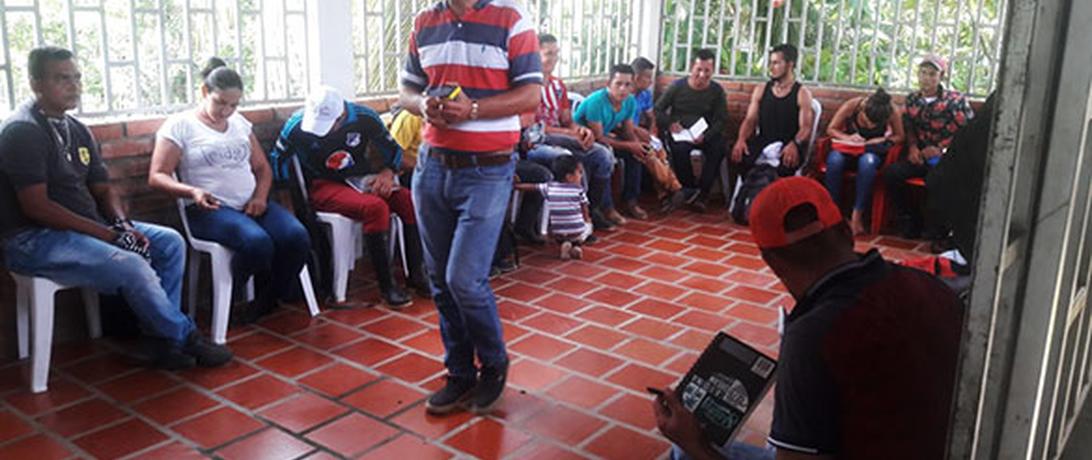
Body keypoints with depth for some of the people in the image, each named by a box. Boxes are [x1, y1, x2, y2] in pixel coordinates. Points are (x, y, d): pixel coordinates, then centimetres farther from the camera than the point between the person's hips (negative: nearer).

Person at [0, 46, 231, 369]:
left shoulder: (77, 130, 13)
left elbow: (103, 189, 15)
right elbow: (36, 207, -21)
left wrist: (123, 225, -7)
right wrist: (108, 234, -21)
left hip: (87, 228, 9)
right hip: (36, 240, -9)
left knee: (171, 242, -4)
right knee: (132, 266, -28)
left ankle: (163, 340, -8)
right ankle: (186, 337, -5)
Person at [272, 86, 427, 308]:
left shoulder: (364, 118, -6)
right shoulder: (297, 125, -11)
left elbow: (394, 150, 7)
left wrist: (387, 173, -12)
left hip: (360, 180, 4)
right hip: (323, 187, -4)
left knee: (410, 201, -21)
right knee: (375, 207, -33)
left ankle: (416, 274, -7)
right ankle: (386, 286, -24)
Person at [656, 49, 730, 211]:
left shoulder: (716, 91, 5)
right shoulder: (678, 86, 2)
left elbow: (722, 119, 1)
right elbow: (658, 110, 5)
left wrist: (705, 135, -18)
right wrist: (669, 123, -16)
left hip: (705, 134, 1)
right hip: (679, 132, -1)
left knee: (718, 147, -30)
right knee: (680, 148, -35)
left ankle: (702, 193, -20)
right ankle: (689, 189, -14)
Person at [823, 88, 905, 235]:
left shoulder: (893, 112, -18)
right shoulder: (851, 106, -19)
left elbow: (899, 136, -3)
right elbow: (831, 129, -5)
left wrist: (882, 140, -22)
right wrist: (848, 138, -24)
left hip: (872, 151, 0)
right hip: (848, 148, 0)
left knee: (868, 162, -39)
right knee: (834, 160, -36)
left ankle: (857, 214, -29)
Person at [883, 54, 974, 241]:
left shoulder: (955, 101, -6)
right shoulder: (912, 99, 11)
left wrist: (940, 149, -16)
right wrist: (912, 147, 0)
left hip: (946, 157, -5)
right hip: (921, 156, 5)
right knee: (891, 173, -22)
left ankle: (936, 232, -11)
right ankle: (911, 224, -6)